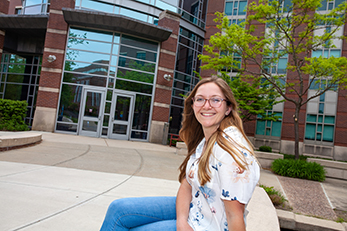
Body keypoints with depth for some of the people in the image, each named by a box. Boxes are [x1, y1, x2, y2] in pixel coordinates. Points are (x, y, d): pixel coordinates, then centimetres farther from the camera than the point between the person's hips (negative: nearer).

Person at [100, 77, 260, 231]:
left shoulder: (231, 148, -28)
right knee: (118, 209, 4)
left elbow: (235, 215, -24)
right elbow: (186, 185, 0)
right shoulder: (202, 139, 0)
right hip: (191, 209, 8)